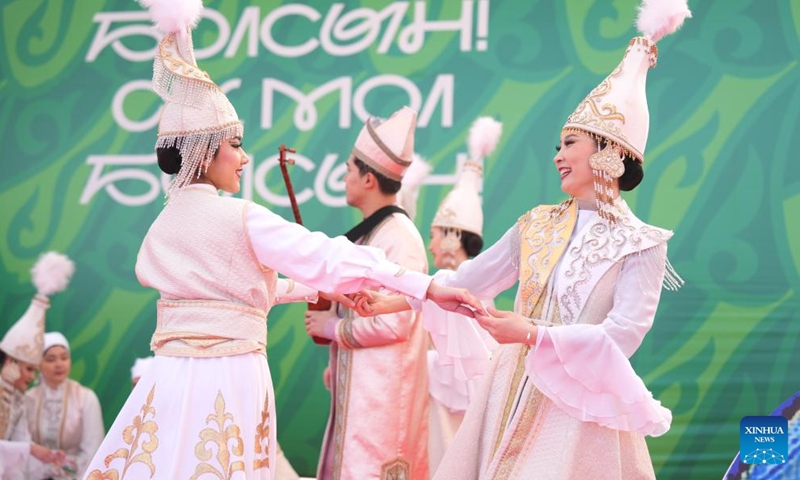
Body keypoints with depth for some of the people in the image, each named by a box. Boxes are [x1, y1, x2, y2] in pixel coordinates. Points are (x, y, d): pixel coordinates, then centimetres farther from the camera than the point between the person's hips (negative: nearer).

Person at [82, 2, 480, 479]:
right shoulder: (240, 217, -11)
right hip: (225, 381, -7)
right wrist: (427, 287, -12)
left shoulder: (166, 221, 12)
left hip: (174, 377, 7)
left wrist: (314, 290, 28)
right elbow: (327, 256, -14)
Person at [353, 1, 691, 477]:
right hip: (514, 397, 5)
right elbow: (469, 280, 10)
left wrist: (533, 334, -23)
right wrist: (395, 300, 4)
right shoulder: (537, 225, 8)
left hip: (579, 408, -5)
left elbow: (623, 336, -17)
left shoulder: (641, 244, -7)